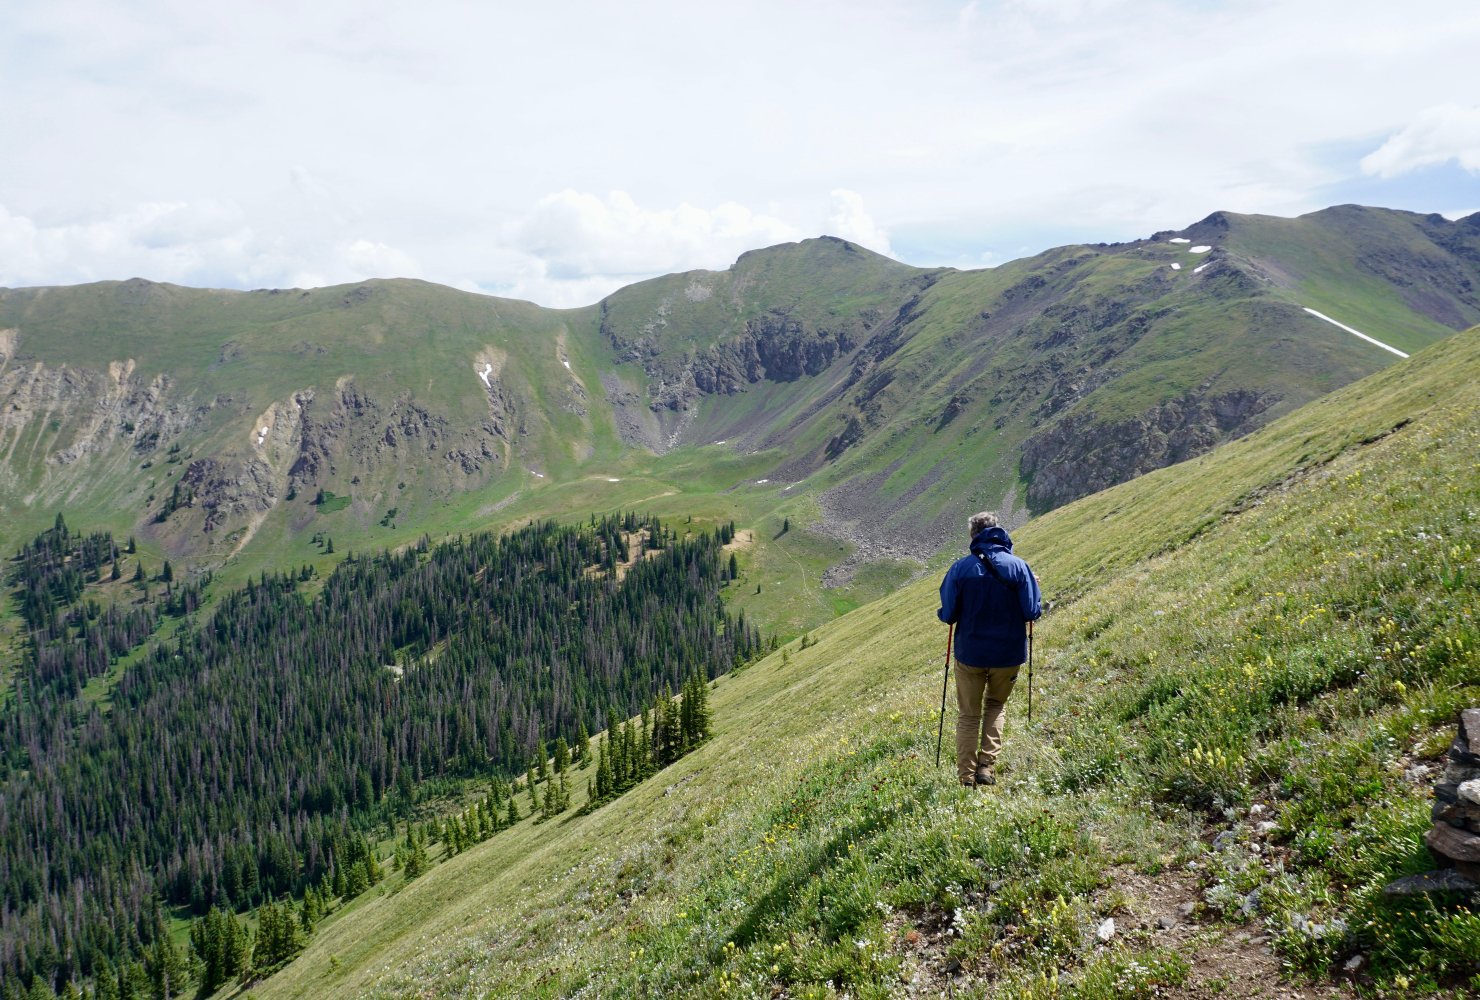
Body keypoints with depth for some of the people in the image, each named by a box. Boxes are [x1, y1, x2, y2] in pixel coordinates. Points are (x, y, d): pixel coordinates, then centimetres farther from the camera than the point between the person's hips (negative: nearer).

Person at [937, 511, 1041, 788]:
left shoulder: (961, 567, -10)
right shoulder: (1018, 566, -9)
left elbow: (947, 615, -10)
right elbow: (1032, 613, -10)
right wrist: (1034, 589, 10)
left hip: (970, 653, -1)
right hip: (1008, 654, 1)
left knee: (969, 715, 16)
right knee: (996, 705, 25)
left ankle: (967, 779, 17)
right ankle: (986, 767, 12)